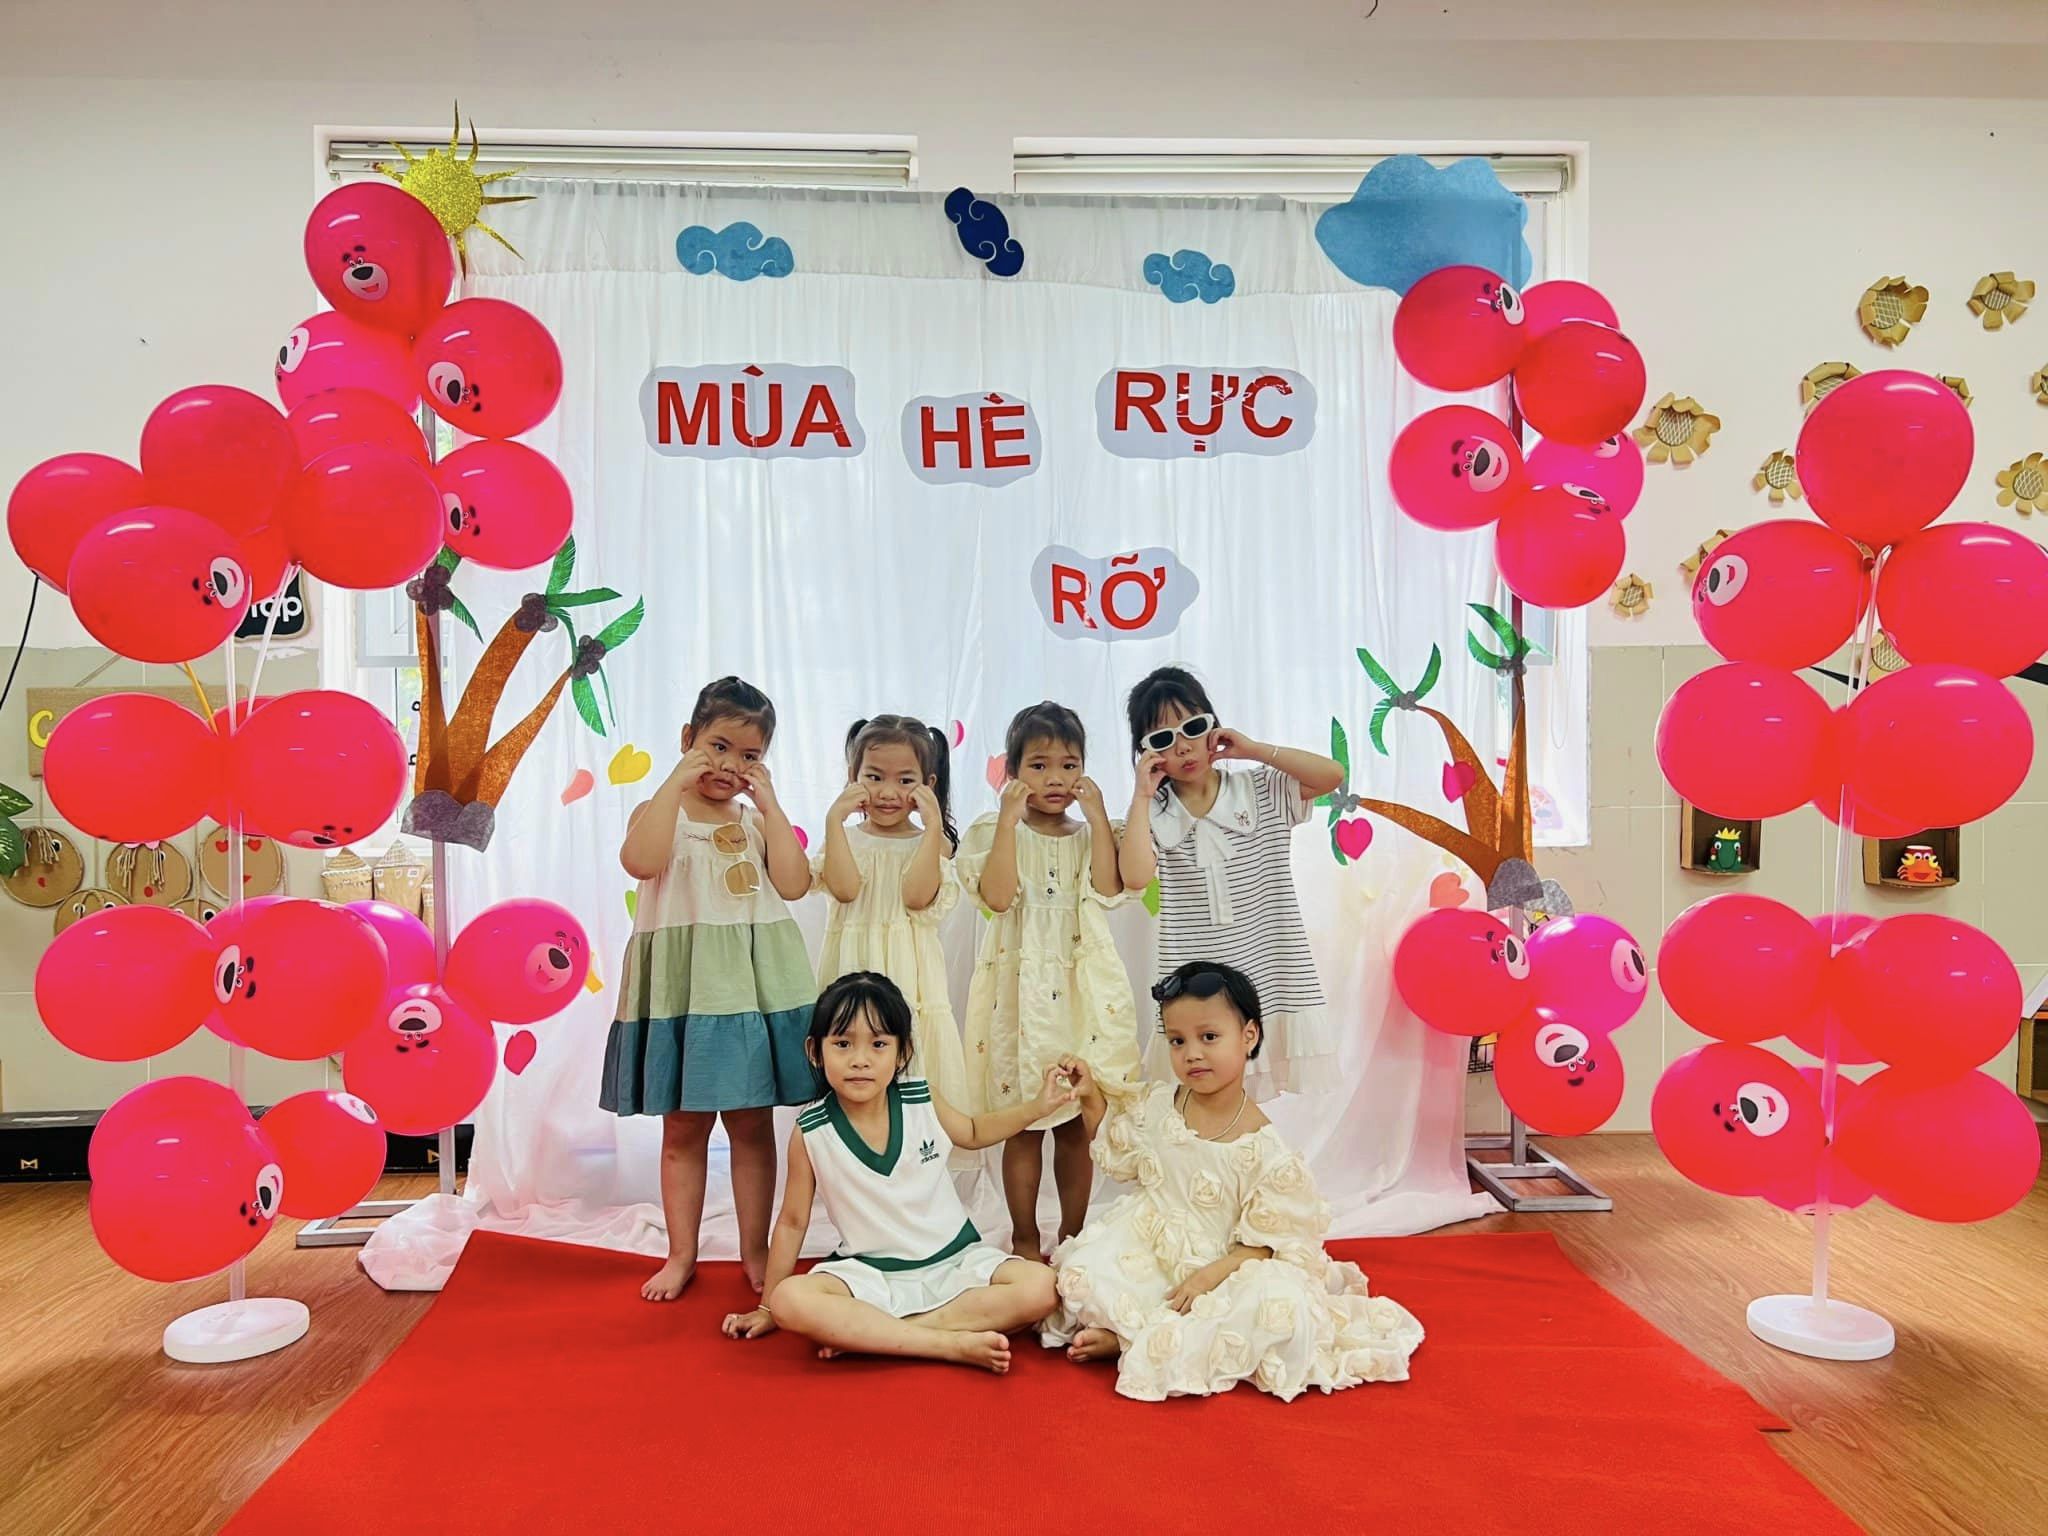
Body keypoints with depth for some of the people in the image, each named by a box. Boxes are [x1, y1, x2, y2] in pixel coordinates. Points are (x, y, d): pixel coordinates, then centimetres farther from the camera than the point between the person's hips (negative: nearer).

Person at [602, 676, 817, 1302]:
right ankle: (681, 1255, 22)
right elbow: (640, 860, -22)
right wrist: (676, 781, -18)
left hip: (754, 985, 2)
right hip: (682, 987, -2)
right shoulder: (661, 812, 2)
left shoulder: (759, 820, 9)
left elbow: (794, 883, -8)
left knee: (752, 1125, 8)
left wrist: (770, 805, -8)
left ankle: (755, 1251, 21)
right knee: (683, 1128, 8)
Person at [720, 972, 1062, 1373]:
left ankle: (866, 1334, -22)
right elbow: (792, 1222, 2)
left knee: (1039, 1287, -25)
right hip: (871, 1274, -2)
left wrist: (1037, 1106, 4)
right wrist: (767, 1307, 7)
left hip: (955, 1260, 2)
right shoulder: (811, 1133, -11)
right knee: (790, 1301, -32)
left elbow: (972, 1132, 17)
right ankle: (954, 1344, -27)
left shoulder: (922, 1100, -6)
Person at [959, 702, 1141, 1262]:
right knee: (1023, 1126, 4)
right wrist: (1010, 819, -18)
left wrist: (1097, 816, -10)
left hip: (1082, 989, 3)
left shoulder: (1089, 833, 8)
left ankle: (1073, 1235, 25)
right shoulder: (995, 833, 0)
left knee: (1077, 1126, 10)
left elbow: (1109, 890, -9)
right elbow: (997, 896, -16)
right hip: (1022, 989, -2)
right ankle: (1025, 1240, 19)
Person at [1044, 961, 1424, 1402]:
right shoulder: (1156, 1104, -3)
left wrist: (1211, 1275, -25)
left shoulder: (1264, 1150, -15)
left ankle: (1128, 1340, -22)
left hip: (1221, 1264, -1)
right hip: (1147, 1248, 1)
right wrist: (1091, 1098, 2)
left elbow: (1265, 1245, -11)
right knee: (1084, 1271, -26)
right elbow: (1114, 1149, 17)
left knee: (1281, 1307, -32)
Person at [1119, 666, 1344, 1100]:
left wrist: (1253, 749, -8)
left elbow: (1331, 775, -9)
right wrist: (1141, 796, -11)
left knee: (1250, 1102, 10)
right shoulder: (1154, 814, -1)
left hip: (1268, 977, 1)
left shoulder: (1263, 791, 3)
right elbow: (1135, 877, -18)